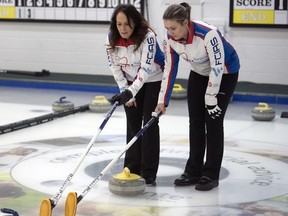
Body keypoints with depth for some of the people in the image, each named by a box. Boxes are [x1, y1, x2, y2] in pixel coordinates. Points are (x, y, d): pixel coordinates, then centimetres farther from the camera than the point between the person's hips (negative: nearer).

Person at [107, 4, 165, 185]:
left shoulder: (147, 36, -31)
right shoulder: (112, 37, -17)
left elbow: (146, 68, -36)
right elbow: (115, 67, -8)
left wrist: (130, 93, -45)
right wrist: (125, 92, -10)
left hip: (154, 80, -4)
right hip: (131, 81, 4)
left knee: (150, 123, -8)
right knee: (133, 124, 3)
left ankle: (149, 172, -3)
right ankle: (132, 169, 12)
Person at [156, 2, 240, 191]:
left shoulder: (209, 34, -37)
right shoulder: (170, 39, -18)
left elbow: (217, 67, -29)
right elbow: (170, 69, -8)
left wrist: (211, 99, -24)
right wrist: (163, 100, -8)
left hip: (225, 73, -6)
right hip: (199, 73, 6)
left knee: (213, 121, -8)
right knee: (195, 122, 3)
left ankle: (211, 175, 0)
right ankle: (193, 171, 11)